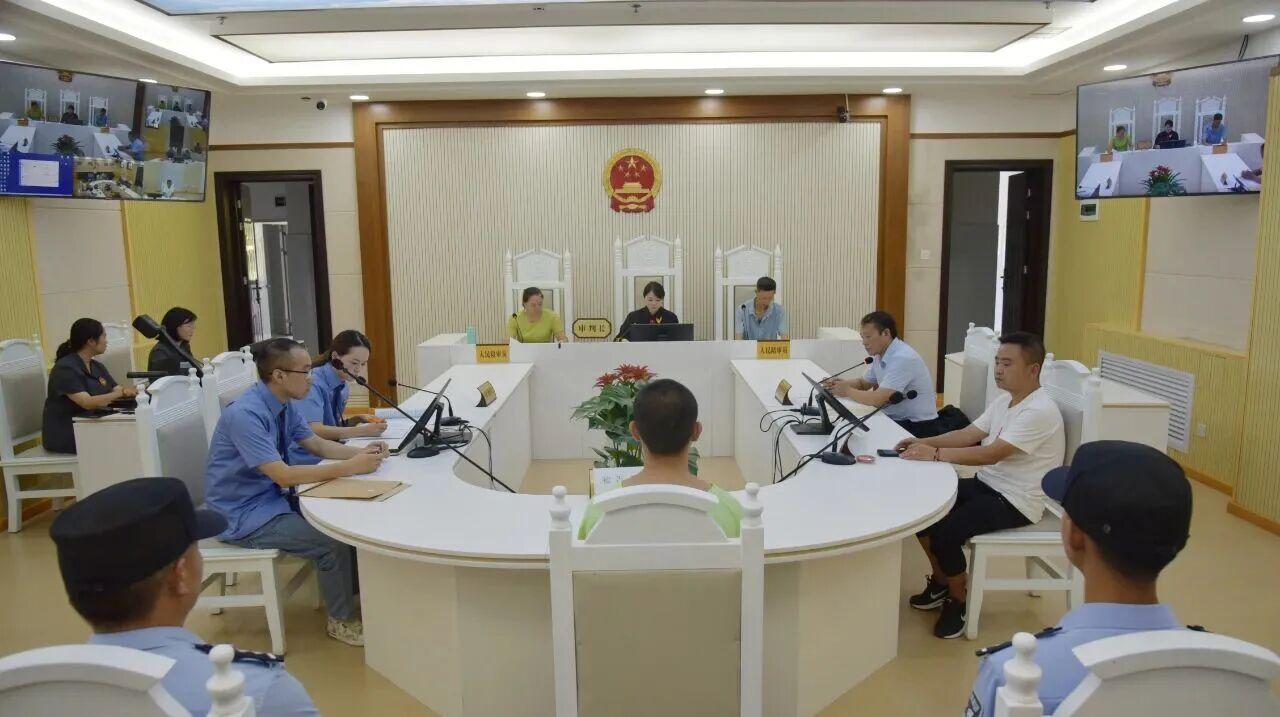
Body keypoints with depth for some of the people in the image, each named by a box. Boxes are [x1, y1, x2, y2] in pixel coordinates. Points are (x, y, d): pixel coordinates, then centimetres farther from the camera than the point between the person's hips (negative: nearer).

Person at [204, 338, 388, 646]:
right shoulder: (246, 414, -27)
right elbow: (283, 475, -31)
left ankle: (355, 594, 20)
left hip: (273, 499, 9)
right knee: (334, 542, -18)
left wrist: (362, 452, -9)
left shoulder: (284, 405, 0)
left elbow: (317, 444, 9)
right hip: (244, 516, -9)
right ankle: (341, 620, 3)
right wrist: (350, 467, -32)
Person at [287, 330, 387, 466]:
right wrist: (362, 431, -27)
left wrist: (357, 419, -2)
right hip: (304, 459, -7)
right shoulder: (313, 383, -16)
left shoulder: (343, 387, 6)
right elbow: (314, 430, -25)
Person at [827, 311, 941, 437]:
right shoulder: (879, 355, 5)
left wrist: (848, 391, -13)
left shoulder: (903, 358, -23)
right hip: (895, 420, 8)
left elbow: (878, 399, -28)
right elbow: (863, 383, 21)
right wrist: (842, 384, 1)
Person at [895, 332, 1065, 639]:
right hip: (987, 484, 9)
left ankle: (959, 599, 3)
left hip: (1015, 501, -9)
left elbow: (991, 454, -29)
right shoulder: (1004, 401, 8)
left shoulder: (1039, 411, -22)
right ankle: (941, 581, 18)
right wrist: (923, 442, -11)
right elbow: (967, 434, 5)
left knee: (945, 531, -24)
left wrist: (935, 454, -31)